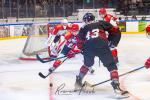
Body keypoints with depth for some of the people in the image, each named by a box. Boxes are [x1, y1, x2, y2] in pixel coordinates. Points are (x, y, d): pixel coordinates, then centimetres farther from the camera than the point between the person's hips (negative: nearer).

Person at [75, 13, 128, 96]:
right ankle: (116, 86, -9)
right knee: (111, 66, 7)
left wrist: (84, 50, 36)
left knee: (87, 64, 33)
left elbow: (79, 43, 23)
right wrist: (113, 43, 28)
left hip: (88, 47, 3)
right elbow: (116, 32, 22)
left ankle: (78, 81, 40)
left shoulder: (83, 28, 30)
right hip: (102, 45, -3)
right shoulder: (101, 23, 28)